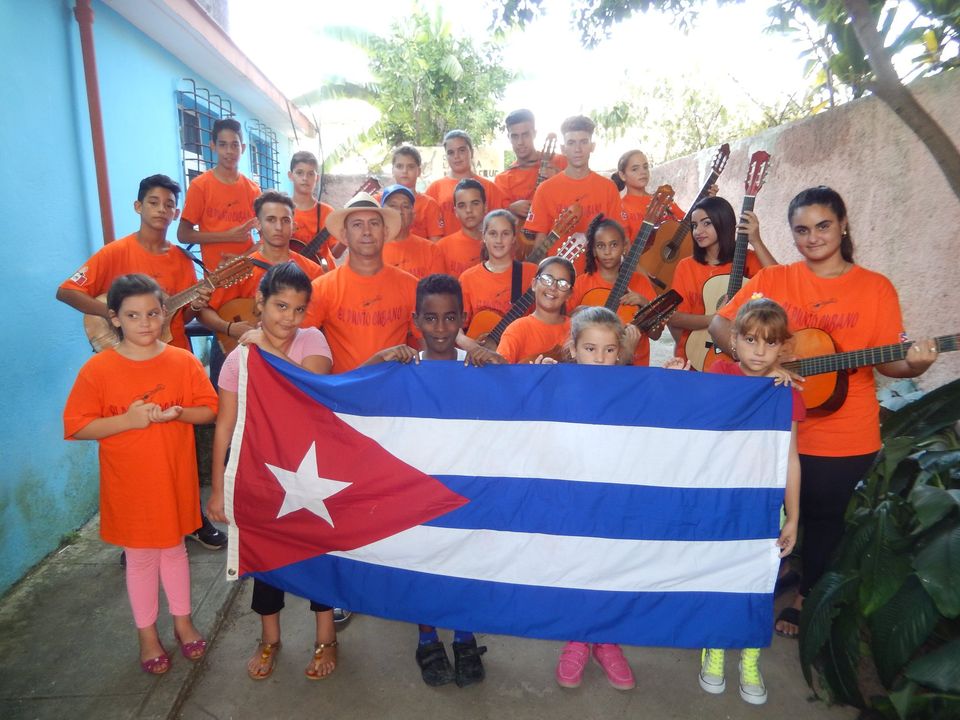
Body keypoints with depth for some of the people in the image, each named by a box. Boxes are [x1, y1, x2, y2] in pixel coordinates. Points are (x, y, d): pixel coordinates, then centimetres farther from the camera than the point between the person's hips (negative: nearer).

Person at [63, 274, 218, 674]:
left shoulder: (184, 362, -5)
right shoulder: (98, 369, -11)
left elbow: (210, 410, 0)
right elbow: (76, 427, -10)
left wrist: (180, 413, -20)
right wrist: (127, 420, -23)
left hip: (174, 479, 2)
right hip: (128, 486, -1)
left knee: (173, 549, 19)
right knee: (140, 558, 14)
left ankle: (183, 621, 37)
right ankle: (147, 634, 33)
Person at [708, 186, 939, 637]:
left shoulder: (875, 288, 0)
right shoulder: (771, 280, 2)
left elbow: (889, 362, -1)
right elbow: (720, 324, -4)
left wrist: (914, 364, -23)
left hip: (844, 438, 0)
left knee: (823, 516, 15)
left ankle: (804, 597, 39)